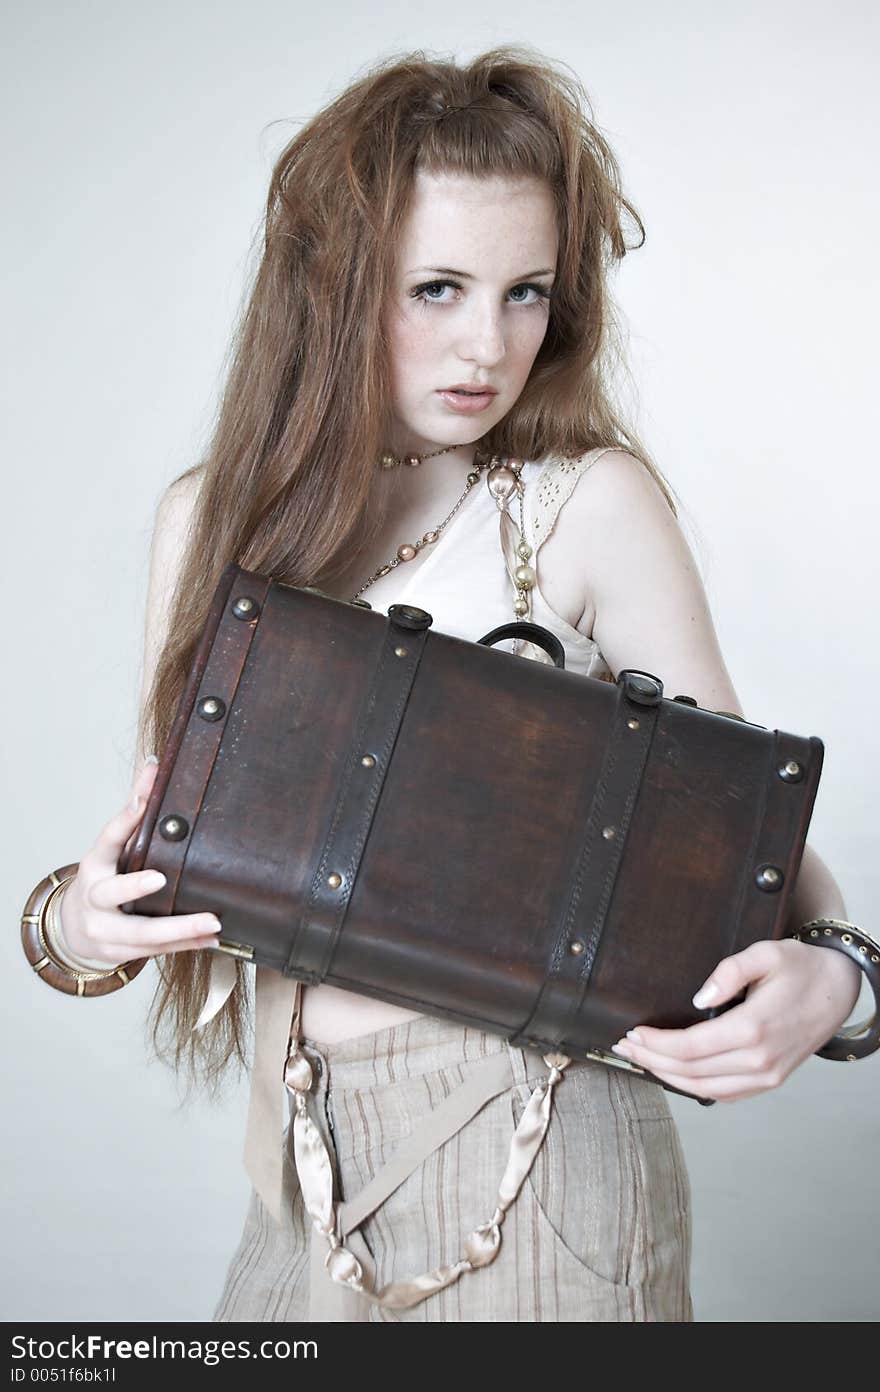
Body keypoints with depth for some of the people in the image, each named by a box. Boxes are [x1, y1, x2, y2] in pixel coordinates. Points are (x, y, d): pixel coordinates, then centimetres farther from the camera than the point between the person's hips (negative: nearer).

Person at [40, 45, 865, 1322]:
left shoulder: (593, 504, -10)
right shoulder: (212, 517, 1)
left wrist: (824, 974, -25)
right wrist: (85, 917, -14)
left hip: (539, 1141, -3)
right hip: (317, 1140, 4)